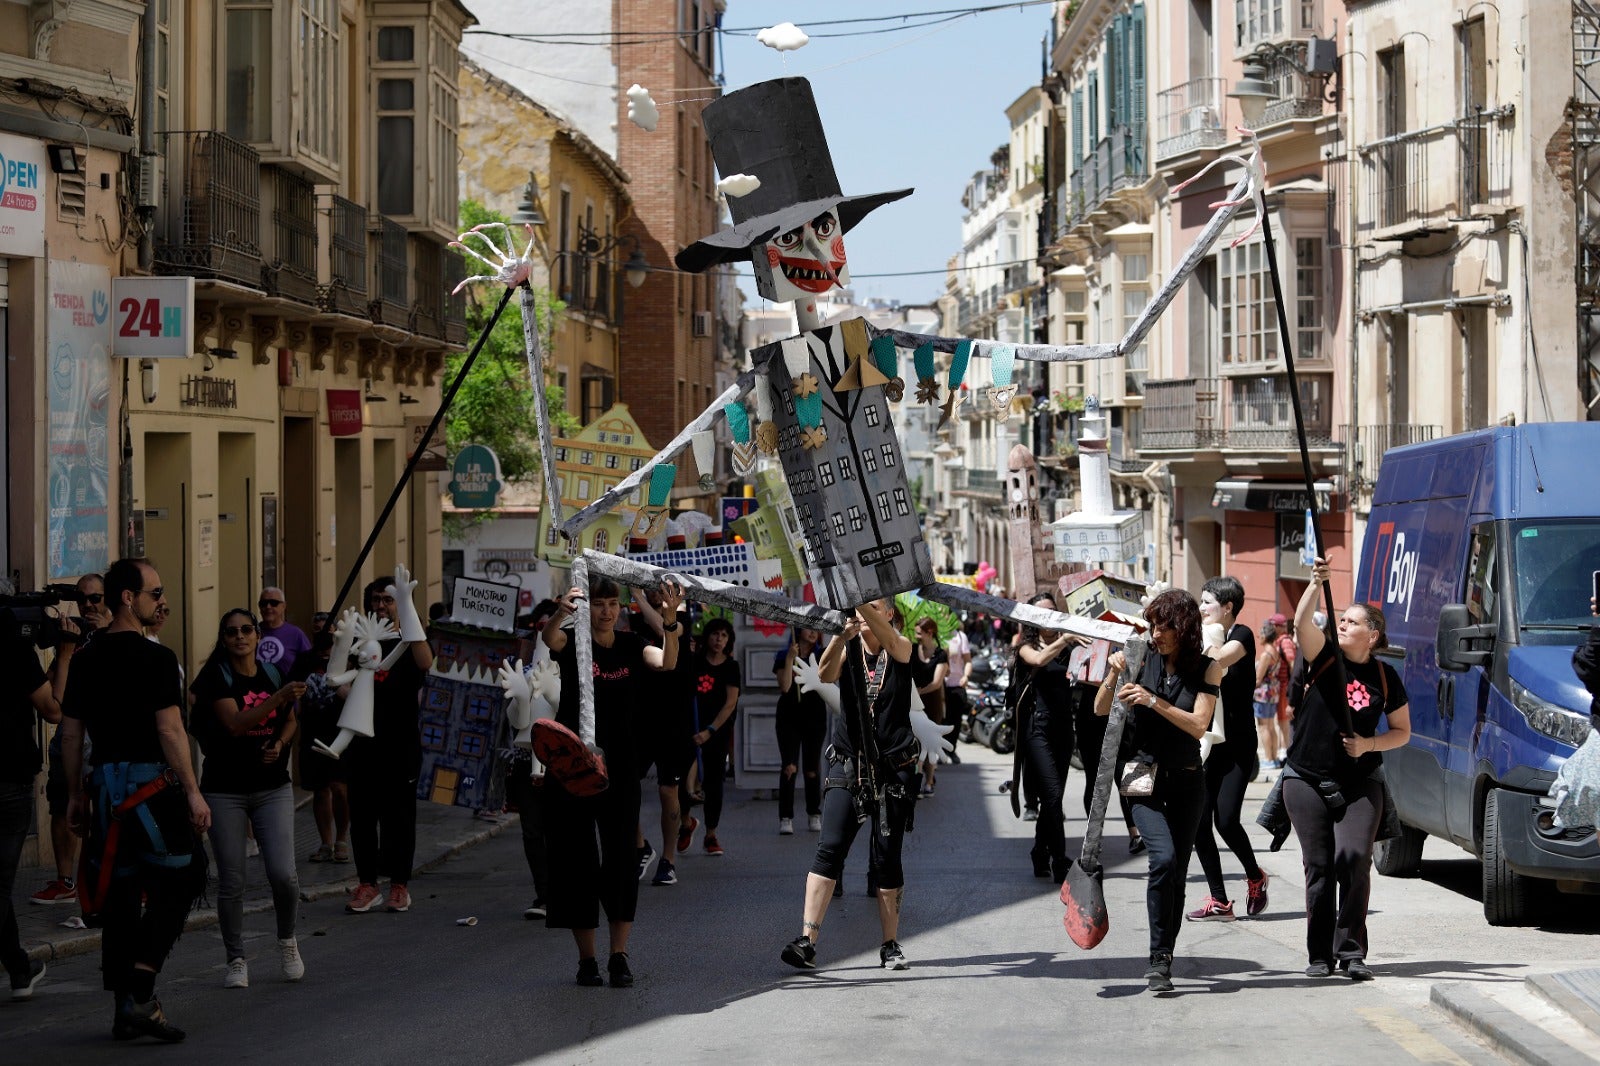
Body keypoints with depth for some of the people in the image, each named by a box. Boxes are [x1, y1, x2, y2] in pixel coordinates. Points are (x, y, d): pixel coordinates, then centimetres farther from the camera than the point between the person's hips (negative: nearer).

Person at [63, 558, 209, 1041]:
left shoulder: (86, 659, 9)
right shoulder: (155, 658, -12)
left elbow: (71, 732, 12)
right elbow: (170, 730, -17)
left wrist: (76, 795, 19)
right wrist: (192, 792, -14)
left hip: (105, 785, 7)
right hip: (152, 784, -7)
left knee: (119, 892, 11)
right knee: (178, 879, 1)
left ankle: (125, 1008, 14)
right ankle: (140, 992, -11)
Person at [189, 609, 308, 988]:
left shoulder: (273, 674, 7)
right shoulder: (216, 678, -6)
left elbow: (289, 721, 22)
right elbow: (235, 723, -20)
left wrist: (280, 743, 0)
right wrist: (280, 697, -29)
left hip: (272, 788, 3)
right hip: (225, 790, -3)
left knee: (283, 873, -9)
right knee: (231, 881, 0)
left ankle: (287, 941, 17)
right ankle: (236, 961, 14)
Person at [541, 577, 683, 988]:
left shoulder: (631, 646, 5)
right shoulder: (572, 643, -2)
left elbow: (666, 662, -14)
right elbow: (549, 637, -25)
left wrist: (670, 622, -34)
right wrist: (561, 613, -48)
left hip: (619, 767, 2)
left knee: (621, 858, -3)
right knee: (577, 859, 1)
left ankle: (619, 955, 2)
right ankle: (587, 958, 8)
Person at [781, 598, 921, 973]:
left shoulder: (901, 648, 3)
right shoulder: (847, 649, 5)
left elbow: (887, 637, -21)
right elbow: (825, 675, -16)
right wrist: (840, 638, -36)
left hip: (892, 767, 0)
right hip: (848, 764, 0)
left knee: (887, 857, 2)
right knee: (829, 849, -12)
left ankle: (890, 945, 13)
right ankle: (807, 941, -18)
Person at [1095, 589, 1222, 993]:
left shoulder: (1207, 669, -1)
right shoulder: (1142, 658, -2)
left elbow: (1198, 725, -13)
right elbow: (1100, 710, 0)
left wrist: (1154, 701, -23)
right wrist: (1114, 675, -18)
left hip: (1186, 781, 2)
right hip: (1144, 775, -2)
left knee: (1177, 873, 5)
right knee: (1163, 858, -21)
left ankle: (1164, 961, 16)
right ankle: (1159, 959, -18)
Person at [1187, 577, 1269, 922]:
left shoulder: (1241, 636, -6)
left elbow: (1217, 660, -26)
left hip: (1236, 746, -6)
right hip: (1204, 744, 6)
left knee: (1226, 820, -13)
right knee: (1198, 823, -2)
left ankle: (1255, 877, 14)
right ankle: (1219, 901, 5)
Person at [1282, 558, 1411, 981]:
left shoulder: (1384, 677, 0)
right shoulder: (1326, 657, -2)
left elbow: (1402, 731, 9)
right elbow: (1301, 622, -22)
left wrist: (1368, 744, -9)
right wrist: (1316, 583, -36)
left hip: (1360, 783, 0)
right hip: (1307, 781, 0)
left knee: (1354, 858, -16)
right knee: (1319, 867, 0)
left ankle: (1350, 950, -6)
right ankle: (1320, 955, 10)